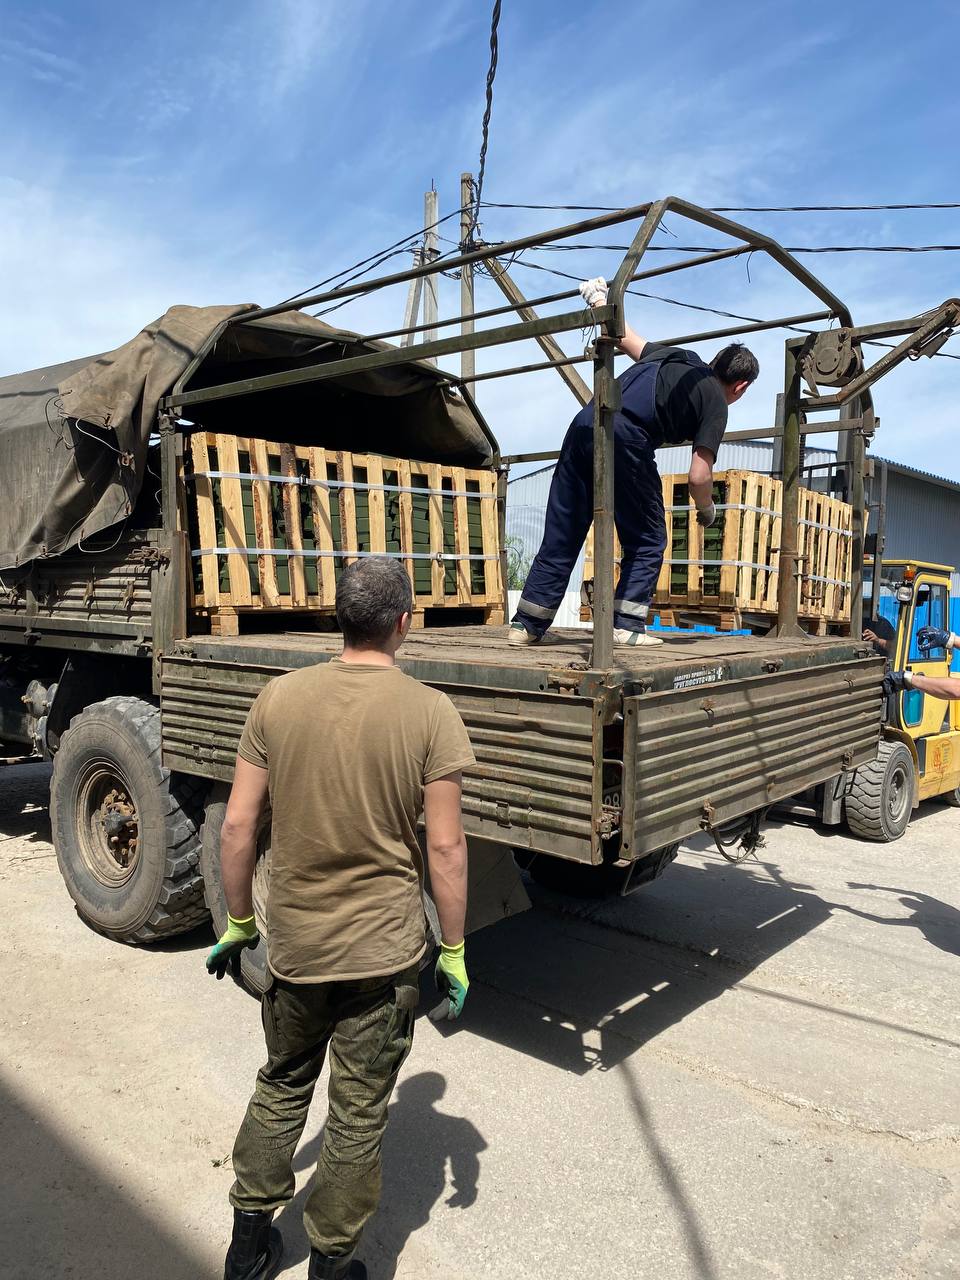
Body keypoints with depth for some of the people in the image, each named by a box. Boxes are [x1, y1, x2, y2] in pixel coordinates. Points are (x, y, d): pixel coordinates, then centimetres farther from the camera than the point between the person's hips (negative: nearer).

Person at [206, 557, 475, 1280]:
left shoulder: (279, 698, -7)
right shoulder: (430, 712, -14)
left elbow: (238, 826, -3)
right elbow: (446, 848, -13)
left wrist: (239, 922, 11)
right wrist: (454, 953, -1)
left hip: (293, 943, 3)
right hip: (385, 951, -3)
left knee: (281, 1086, 27)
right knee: (360, 1113, 17)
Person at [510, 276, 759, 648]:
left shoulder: (677, 356, 28)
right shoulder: (716, 403, 10)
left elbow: (625, 337, 38)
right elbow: (699, 477, 2)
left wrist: (598, 300, 53)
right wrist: (707, 510, 21)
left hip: (583, 423, 6)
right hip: (625, 439, -6)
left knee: (560, 536, 10)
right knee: (647, 542, 11)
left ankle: (527, 624, 11)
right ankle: (627, 625, 5)